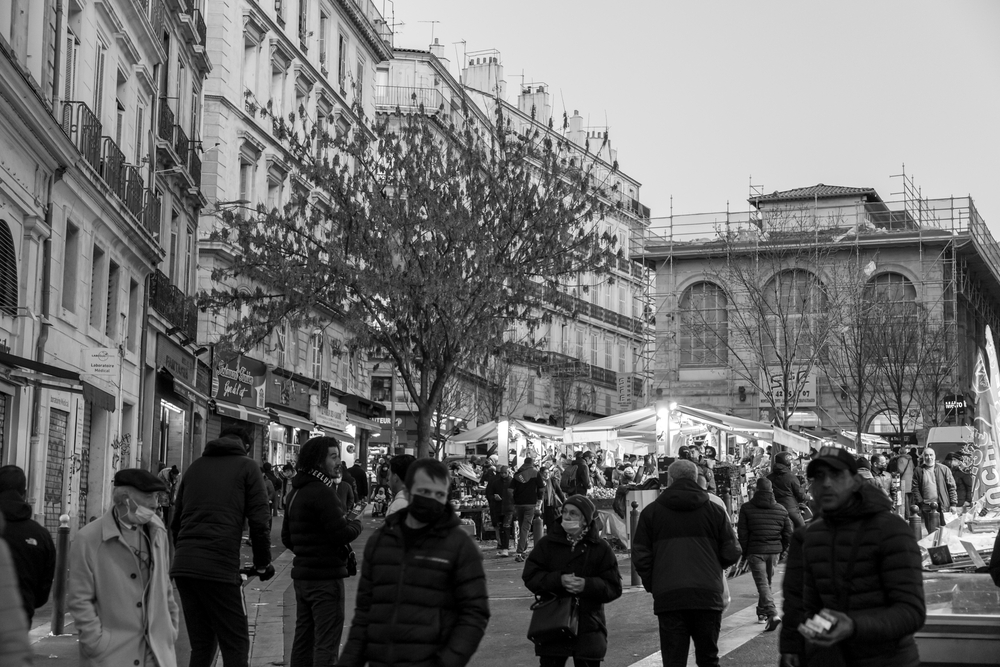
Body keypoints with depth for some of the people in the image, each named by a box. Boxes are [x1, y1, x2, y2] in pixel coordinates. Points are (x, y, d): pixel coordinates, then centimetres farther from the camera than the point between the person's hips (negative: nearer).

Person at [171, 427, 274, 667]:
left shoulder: (195, 466, 21)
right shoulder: (247, 467, 6)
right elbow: (259, 521, -2)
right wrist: (263, 563, 8)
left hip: (182, 566, 6)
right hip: (220, 566, -6)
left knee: (202, 645, 14)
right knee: (236, 645, -1)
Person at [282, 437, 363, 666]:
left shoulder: (296, 492, 14)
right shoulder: (323, 493, -17)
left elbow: (287, 538, 20)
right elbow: (343, 534, -21)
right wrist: (355, 523, -2)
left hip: (302, 576, 9)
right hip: (326, 578, -9)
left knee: (303, 639, 15)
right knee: (327, 643, -7)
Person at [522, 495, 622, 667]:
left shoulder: (600, 548, 2)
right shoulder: (547, 544, 4)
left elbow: (614, 588, -1)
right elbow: (530, 576, -1)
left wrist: (587, 585, -19)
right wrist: (559, 580, -17)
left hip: (589, 628, 0)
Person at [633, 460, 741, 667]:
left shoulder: (651, 512, 4)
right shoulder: (715, 511, 5)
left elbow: (640, 556, 2)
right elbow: (731, 553, 3)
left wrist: (652, 585, 14)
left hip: (668, 597, -1)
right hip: (708, 595, 1)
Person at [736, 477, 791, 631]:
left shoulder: (746, 508, -4)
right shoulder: (781, 510, 5)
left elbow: (742, 533, -4)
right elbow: (788, 534, 6)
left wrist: (745, 552, 7)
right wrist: (781, 550, 18)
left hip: (755, 551, -4)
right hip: (774, 551, 4)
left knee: (762, 583, -6)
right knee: (767, 582, 18)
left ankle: (772, 614, -23)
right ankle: (762, 613, 29)